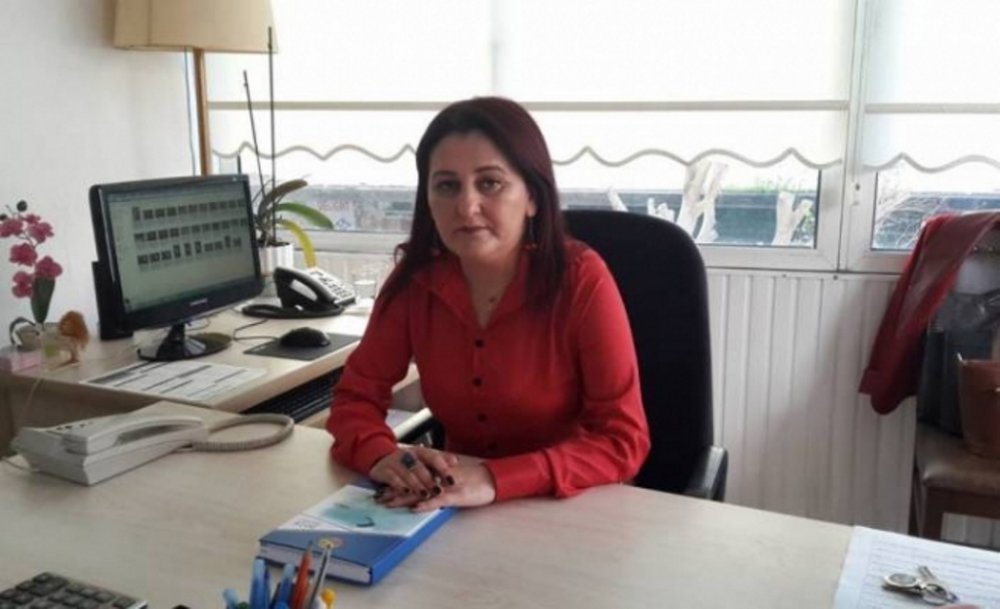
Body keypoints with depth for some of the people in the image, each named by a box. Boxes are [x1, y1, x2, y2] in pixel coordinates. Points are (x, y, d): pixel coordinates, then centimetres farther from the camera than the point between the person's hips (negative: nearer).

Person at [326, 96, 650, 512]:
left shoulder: (581, 281, -17)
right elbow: (355, 397, -1)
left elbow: (623, 440, -19)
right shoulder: (415, 277, -6)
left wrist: (495, 479, -32)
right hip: (458, 514, 4)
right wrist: (382, 456, -23)